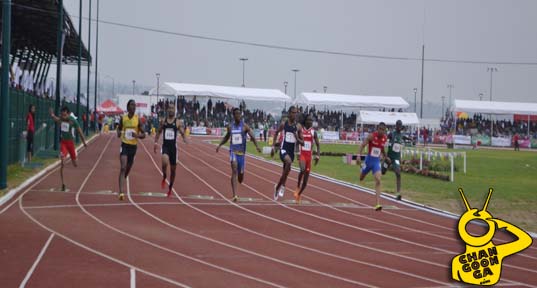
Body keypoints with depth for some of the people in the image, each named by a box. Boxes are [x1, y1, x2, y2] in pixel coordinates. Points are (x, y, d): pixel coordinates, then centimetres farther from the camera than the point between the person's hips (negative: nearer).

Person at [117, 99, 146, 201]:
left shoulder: (138, 119, -2)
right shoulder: (123, 118, 0)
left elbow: (143, 135, 3)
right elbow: (119, 128, 17)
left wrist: (137, 135, -18)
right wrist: (119, 133, -6)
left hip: (133, 146, 2)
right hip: (124, 145, -2)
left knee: (128, 168, 14)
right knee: (123, 168, -16)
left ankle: (122, 180, 45)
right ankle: (121, 192, -22)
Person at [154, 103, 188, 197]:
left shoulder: (178, 122, 0)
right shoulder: (163, 121, 5)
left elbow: (183, 134, -3)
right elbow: (159, 132, 15)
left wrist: (186, 141, -23)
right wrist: (156, 142, 4)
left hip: (173, 147, 0)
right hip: (165, 146, 0)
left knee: (173, 169, 7)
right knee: (165, 162, -30)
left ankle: (170, 188, 24)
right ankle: (164, 177, -2)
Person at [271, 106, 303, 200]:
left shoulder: (298, 126, 1)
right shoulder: (283, 124, -2)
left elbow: (302, 142, 5)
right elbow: (276, 133, 16)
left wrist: (297, 139, -17)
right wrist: (273, 146, 11)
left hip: (292, 151, 3)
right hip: (283, 149, -3)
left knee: (285, 172, 11)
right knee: (289, 162, -34)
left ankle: (277, 187, 39)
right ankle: (283, 185, -23)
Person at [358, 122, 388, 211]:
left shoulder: (385, 138, -1)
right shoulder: (371, 136, -15)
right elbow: (362, 145, -18)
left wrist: (385, 157, 22)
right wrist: (359, 155, -31)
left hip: (377, 161, 2)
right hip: (369, 159, -2)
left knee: (378, 181, -16)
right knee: (361, 178, 18)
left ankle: (378, 204, -21)